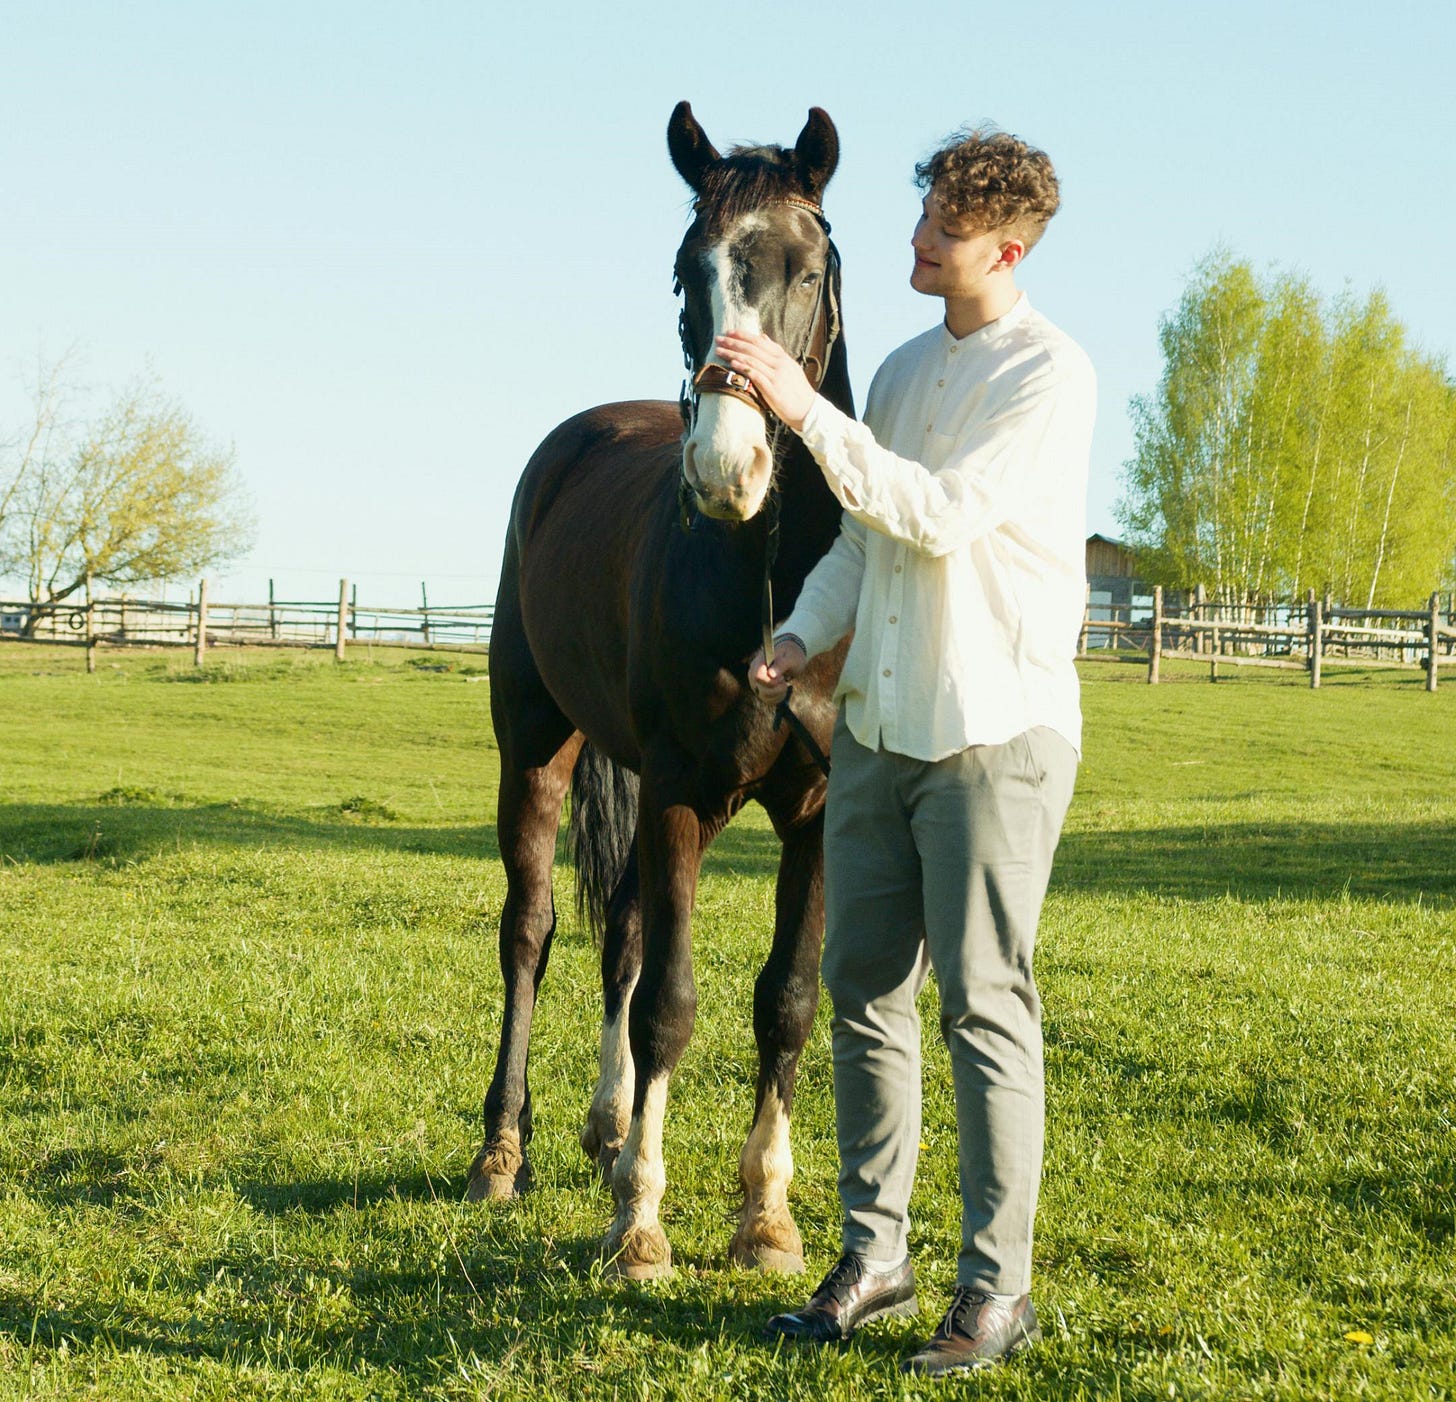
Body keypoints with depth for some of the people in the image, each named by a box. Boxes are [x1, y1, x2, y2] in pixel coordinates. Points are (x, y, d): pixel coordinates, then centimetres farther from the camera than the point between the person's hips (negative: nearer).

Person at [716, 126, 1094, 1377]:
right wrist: (803, 637, -1)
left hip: (995, 733, -7)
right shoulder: (906, 368, 13)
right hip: (877, 723, 7)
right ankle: (875, 1254, 20)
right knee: (865, 991, 10)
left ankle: (997, 1289, 2)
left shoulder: (1052, 374, -10)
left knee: (985, 1004, -5)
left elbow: (944, 517, -20)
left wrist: (806, 409, -24)